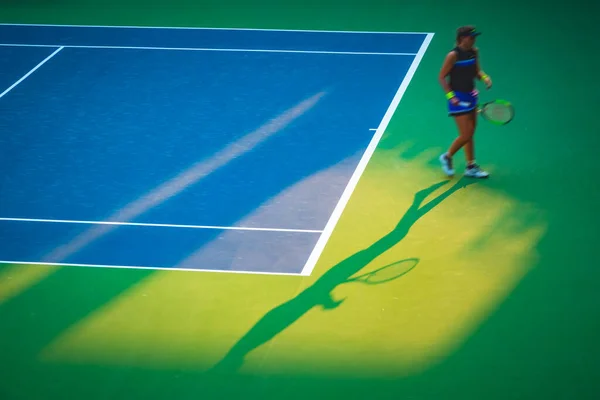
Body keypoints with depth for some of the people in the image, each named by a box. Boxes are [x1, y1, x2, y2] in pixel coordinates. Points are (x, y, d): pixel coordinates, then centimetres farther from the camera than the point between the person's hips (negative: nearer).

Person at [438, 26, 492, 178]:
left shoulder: (474, 52, 2)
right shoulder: (453, 55, -18)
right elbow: (442, 77, -13)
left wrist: (485, 77, -6)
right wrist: (450, 95, -20)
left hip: (471, 95, 7)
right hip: (458, 98, -7)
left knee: (470, 134, 12)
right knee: (466, 135, -6)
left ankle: (471, 167, 21)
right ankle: (447, 157, 19)